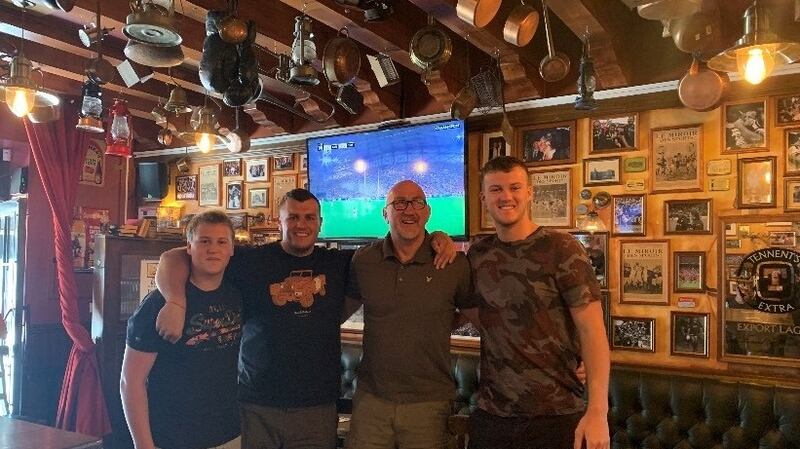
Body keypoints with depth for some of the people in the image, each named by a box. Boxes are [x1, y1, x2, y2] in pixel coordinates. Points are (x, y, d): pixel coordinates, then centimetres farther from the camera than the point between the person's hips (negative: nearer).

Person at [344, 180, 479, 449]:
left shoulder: (455, 264, -7)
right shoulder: (363, 260, 0)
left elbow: (480, 316, 5)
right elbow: (346, 306, 15)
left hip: (429, 403, -1)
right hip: (371, 398, 2)